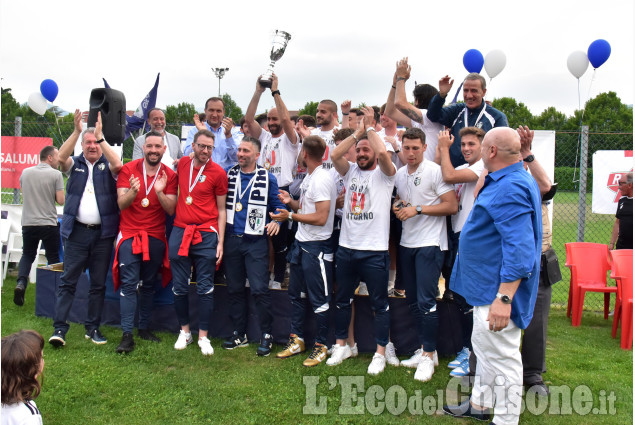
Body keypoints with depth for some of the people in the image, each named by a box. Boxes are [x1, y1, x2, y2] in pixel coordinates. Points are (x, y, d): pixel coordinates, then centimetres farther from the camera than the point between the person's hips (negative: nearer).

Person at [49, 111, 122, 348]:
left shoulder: (107, 166, 7)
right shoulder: (75, 164, 10)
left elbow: (118, 165, -16)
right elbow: (61, 158, -11)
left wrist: (101, 136, -17)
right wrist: (76, 131, -19)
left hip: (103, 233, 0)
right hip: (76, 231, 0)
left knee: (98, 283, 6)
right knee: (68, 281, -2)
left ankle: (93, 328, 16)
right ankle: (59, 328, 2)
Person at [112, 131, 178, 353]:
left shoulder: (170, 175, 0)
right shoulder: (128, 169, -2)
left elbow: (171, 210, -5)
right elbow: (121, 204, -8)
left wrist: (160, 192, -23)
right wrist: (133, 192, -29)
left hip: (156, 237, 2)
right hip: (130, 235, -2)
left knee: (149, 284, 10)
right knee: (129, 284, -7)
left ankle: (144, 328, 22)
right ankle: (127, 335, -5)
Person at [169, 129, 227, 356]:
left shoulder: (218, 172, -3)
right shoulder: (182, 163, 7)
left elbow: (221, 210, 0)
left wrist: (220, 242, -5)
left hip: (206, 235, -3)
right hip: (180, 232, 3)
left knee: (205, 288, 1)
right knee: (179, 287, 8)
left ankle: (203, 337, 12)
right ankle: (185, 331, 25)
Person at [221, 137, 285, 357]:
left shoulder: (267, 178, 1)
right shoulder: (228, 175, 9)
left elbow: (278, 205, 4)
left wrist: (277, 221, -14)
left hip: (256, 241, -4)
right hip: (231, 240, 4)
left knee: (260, 289, -8)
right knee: (234, 289, 11)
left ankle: (266, 335, 7)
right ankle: (239, 334, 24)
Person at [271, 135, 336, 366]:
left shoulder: (322, 179, -18)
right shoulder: (309, 178, 14)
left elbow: (321, 217, -23)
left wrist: (291, 216, -16)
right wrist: (291, 202, 6)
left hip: (317, 247, -10)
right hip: (301, 243, 10)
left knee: (319, 299, 2)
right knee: (296, 294, 16)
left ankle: (321, 346, 14)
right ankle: (296, 340, 29)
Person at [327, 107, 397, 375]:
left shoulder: (384, 174, -1)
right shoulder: (351, 172, 11)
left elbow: (383, 153, -22)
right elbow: (335, 155, -5)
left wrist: (370, 126, -7)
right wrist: (358, 131, -2)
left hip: (374, 250, -5)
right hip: (346, 247, 5)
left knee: (379, 303, 5)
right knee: (342, 299, 15)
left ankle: (380, 354, 16)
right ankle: (342, 346, 30)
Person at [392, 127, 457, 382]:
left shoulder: (435, 171, -9)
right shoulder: (399, 174, 12)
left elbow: (452, 206, -14)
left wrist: (418, 209, -18)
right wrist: (397, 208, 2)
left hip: (430, 243, -7)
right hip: (407, 243, 7)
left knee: (426, 301, -9)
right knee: (413, 300, 12)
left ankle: (429, 356, 4)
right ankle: (424, 349, 25)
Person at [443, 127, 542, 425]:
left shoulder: (510, 190, -25)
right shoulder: (509, 181, 11)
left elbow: (520, 250, -31)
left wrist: (504, 298, -33)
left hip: (498, 289, -12)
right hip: (487, 286, 12)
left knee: (501, 357, 1)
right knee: (484, 347, 23)